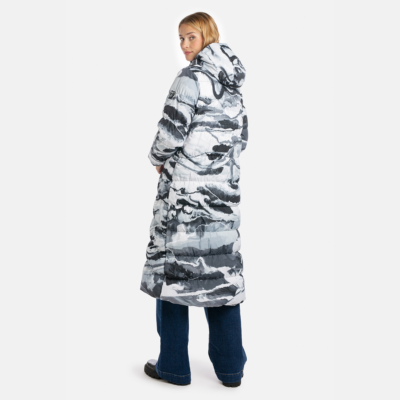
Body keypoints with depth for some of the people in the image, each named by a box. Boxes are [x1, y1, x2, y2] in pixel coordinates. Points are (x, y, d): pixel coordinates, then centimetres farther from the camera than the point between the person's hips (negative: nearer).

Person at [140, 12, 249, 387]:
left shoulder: (192, 76, -10)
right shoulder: (234, 82, 13)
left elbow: (172, 129, -16)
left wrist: (158, 159, 2)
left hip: (185, 188, -7)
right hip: (224, 190, 7)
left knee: (173, 266, 3)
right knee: (221, 270, 10)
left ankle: (173, 365, 12)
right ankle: (230, 367, 17)